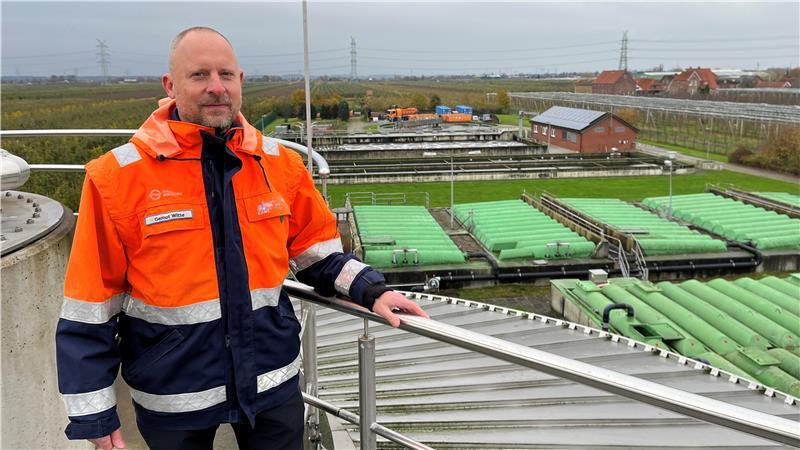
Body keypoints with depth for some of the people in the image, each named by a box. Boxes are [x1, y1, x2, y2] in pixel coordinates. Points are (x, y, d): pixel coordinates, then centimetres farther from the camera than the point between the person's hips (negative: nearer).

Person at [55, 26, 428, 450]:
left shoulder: (280, 164, -2)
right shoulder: (117, 177, -12)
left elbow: (316, 252, 8)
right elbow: (89, 310, -7)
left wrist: (370, 290, -8)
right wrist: (94, 415, -5)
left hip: (272, 381, 2)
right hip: (171, 398, -2)